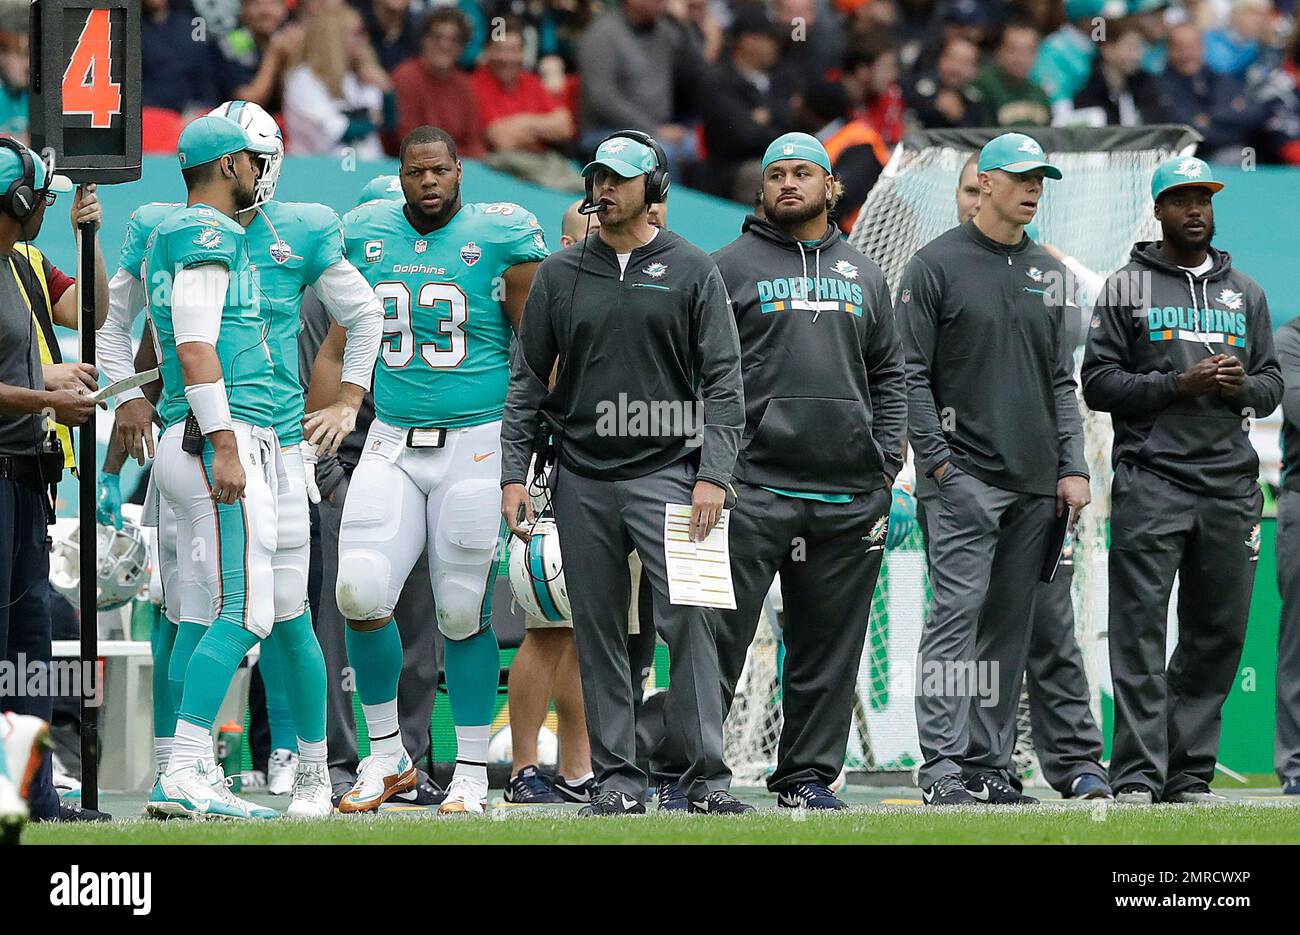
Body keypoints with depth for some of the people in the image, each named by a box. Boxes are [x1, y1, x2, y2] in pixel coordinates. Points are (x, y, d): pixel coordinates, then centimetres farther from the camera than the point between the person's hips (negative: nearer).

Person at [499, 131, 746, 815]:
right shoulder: (560, 275, 10)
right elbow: (527, 380, 12)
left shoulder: (691, 271, 4)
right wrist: (513, 474, 3)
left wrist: (712, 475, -10)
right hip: (581, 481, 3)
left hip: (665, 472, -3)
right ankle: (617, 777, 8)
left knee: (686, 620, -12)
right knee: (598, 632, 3)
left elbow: (722, 381, 0)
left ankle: (705, 776, -11)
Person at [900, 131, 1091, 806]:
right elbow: (911, 374, -5)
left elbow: (1061, 380, 17)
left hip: (1035, 485, 6)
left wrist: (1073, 468, 7)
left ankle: (990, 765, 10)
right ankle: (942, 767, -16)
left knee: (1009, 626, 6)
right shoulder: (936, 265, -1)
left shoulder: (1045, 273, 16)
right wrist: (937, 460, -13)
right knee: (957, 614, -13)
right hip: (964, 479, -6)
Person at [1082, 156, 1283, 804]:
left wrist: (1242, 385, -6)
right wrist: (1178, 384, -13)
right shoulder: (1126, 288, 6)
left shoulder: (1245, 293, 18)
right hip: (1151, 478, -4)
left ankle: (1189, 775, 9)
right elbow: (1098, 384, -1)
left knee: (1218, 634, 4)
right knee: (1140, 629, -9)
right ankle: (1137, 775, -10)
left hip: (1230, 483, 4)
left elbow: (1272, 385, 17)